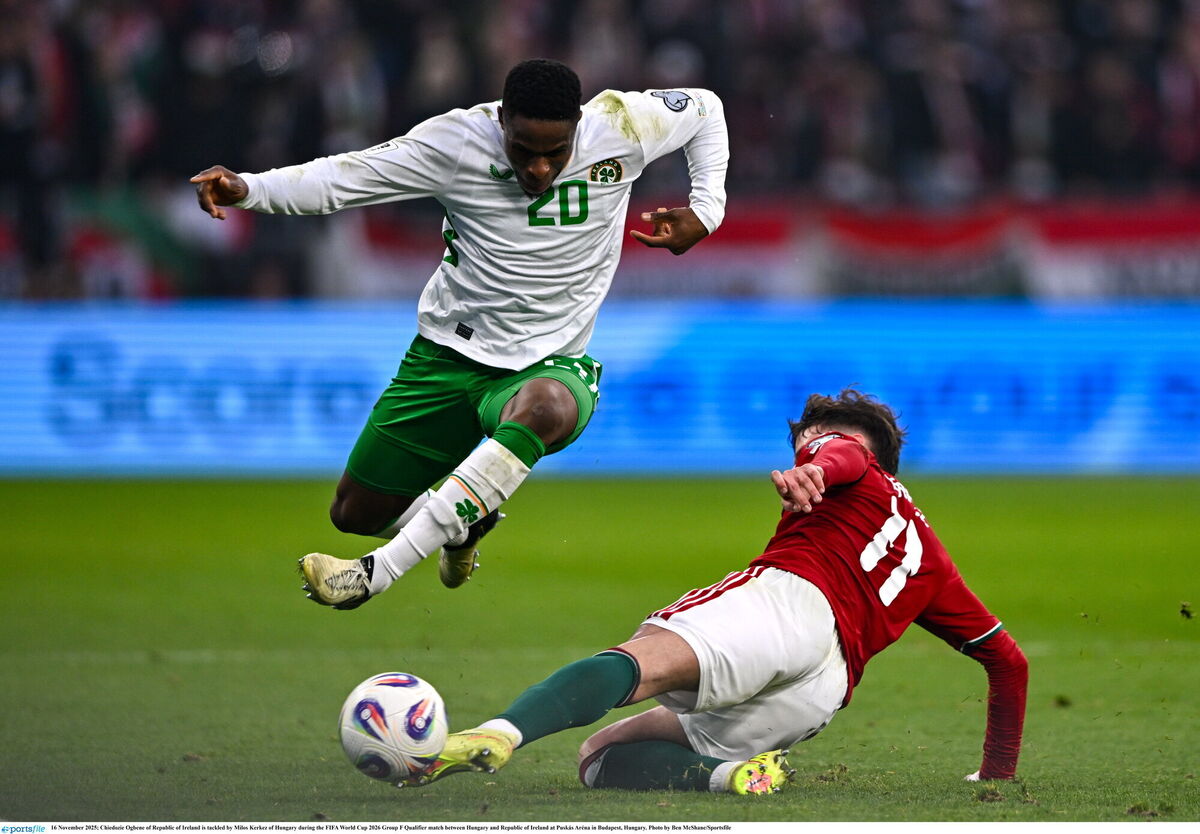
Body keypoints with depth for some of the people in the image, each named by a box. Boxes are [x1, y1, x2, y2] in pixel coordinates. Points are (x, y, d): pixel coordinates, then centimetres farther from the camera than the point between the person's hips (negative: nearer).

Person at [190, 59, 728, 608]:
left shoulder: (618, 127, -11)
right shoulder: (457, 141, -14)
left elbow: (704, 109, 8)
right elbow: (342, 178, -12)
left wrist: (704, 212, -2)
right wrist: (245, 189, -27)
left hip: (548, 365, -2)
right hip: (447, 354, 2)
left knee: (546, 407, -41)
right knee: (355, 513, 6)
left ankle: (378, 573, -42)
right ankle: (462, 522, 43)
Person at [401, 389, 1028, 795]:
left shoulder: (856, 476, 24)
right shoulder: (931, 562, 41)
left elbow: (848, 454, -2)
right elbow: (1008, 659, 45)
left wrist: (811, 473, -27)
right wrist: (998, 772, 54)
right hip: (825, 695, 6)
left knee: (638, 661, -35)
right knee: (601, 755, 7)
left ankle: (496, 736, -65)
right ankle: (727, 772, -24)